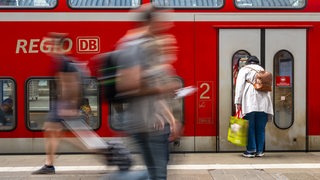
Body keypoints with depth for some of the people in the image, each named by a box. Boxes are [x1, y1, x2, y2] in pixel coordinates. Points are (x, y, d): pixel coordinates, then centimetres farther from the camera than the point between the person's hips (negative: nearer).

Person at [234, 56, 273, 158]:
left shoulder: (244, 69, 9)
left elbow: (240, 86, -1)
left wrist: (238, 102, -4)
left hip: (250, 102, -4)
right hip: (263, 102, 4)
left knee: (250, 127, 0)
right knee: (260, 127, 6)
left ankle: (251, 150, 0)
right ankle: (259, 151, 8)